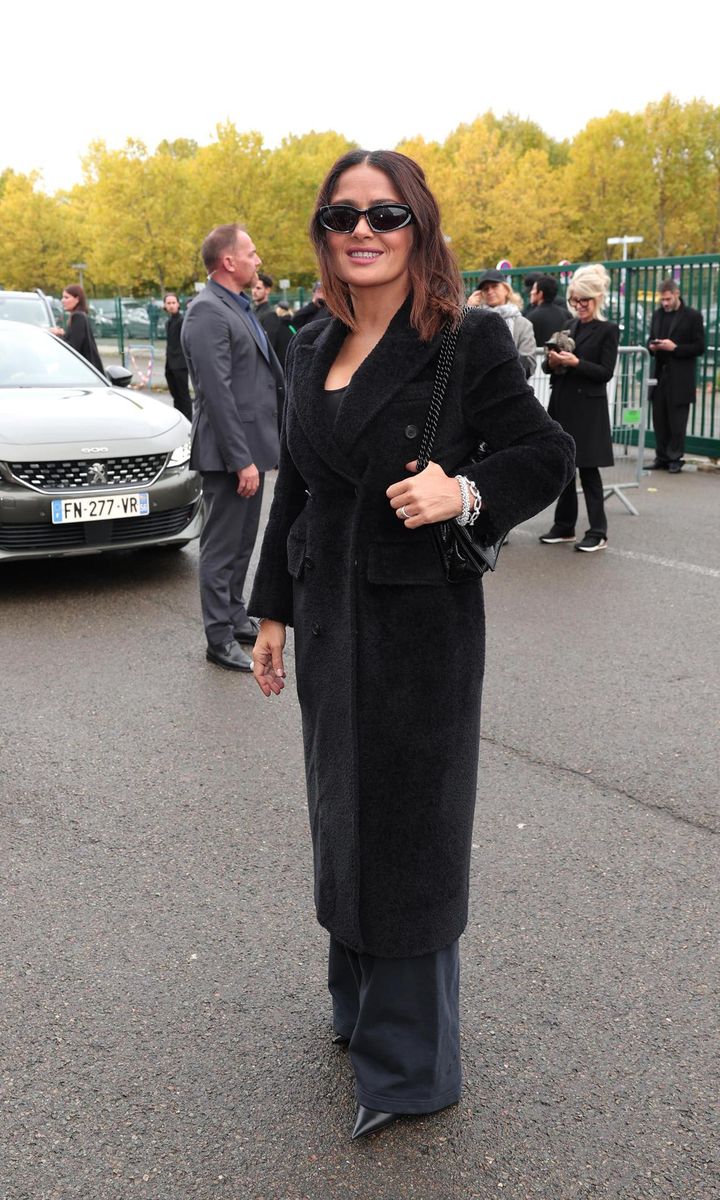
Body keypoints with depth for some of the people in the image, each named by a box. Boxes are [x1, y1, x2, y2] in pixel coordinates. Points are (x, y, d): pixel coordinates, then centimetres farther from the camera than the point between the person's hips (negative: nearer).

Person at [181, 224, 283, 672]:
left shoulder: (238, 307, 15)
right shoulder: (208, 312, -15)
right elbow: (217, 392, -21)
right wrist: (241, 460, -23)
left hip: (252, 445, 10)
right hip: (229, 451, -9)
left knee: (243, 541, 18)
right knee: (223, 546, 0)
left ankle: (236, 615, 32)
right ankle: (220, 638, 9)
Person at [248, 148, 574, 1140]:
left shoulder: (468, 341, -10)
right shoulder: (312, 350, 9)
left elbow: (548, 451, -5)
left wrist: (466, 491, -23)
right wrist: (273, 610, 15)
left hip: (422, 622, -6)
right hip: (329, 618, 6)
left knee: (408, 831, 4)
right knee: (342, 815, 16)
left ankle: (409, 1066, 22)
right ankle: (360, 1004, 39)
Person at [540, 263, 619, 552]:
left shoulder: (608, 331, -3)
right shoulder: (567, 326, 12)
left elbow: (606, 372, -10)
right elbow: (548, 366, 12)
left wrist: (575, 362, -21)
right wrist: (552, 362, -10)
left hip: (588, 409, -5)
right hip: (561, 404, 6)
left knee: (588, 469, -3)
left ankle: (598, 532, 4)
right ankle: (564, 526, 18)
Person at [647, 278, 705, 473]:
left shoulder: (693, 316, -4)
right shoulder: (658, 314, 12)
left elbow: (699, 347, -6)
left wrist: (675, 347, -17)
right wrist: (652, 346, -3)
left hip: (680, 378, -5)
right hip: (660, 374, 5)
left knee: (677, 422, -2)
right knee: (659, 420, 7)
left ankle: (675, 458, 6)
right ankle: (662, 457, 14)